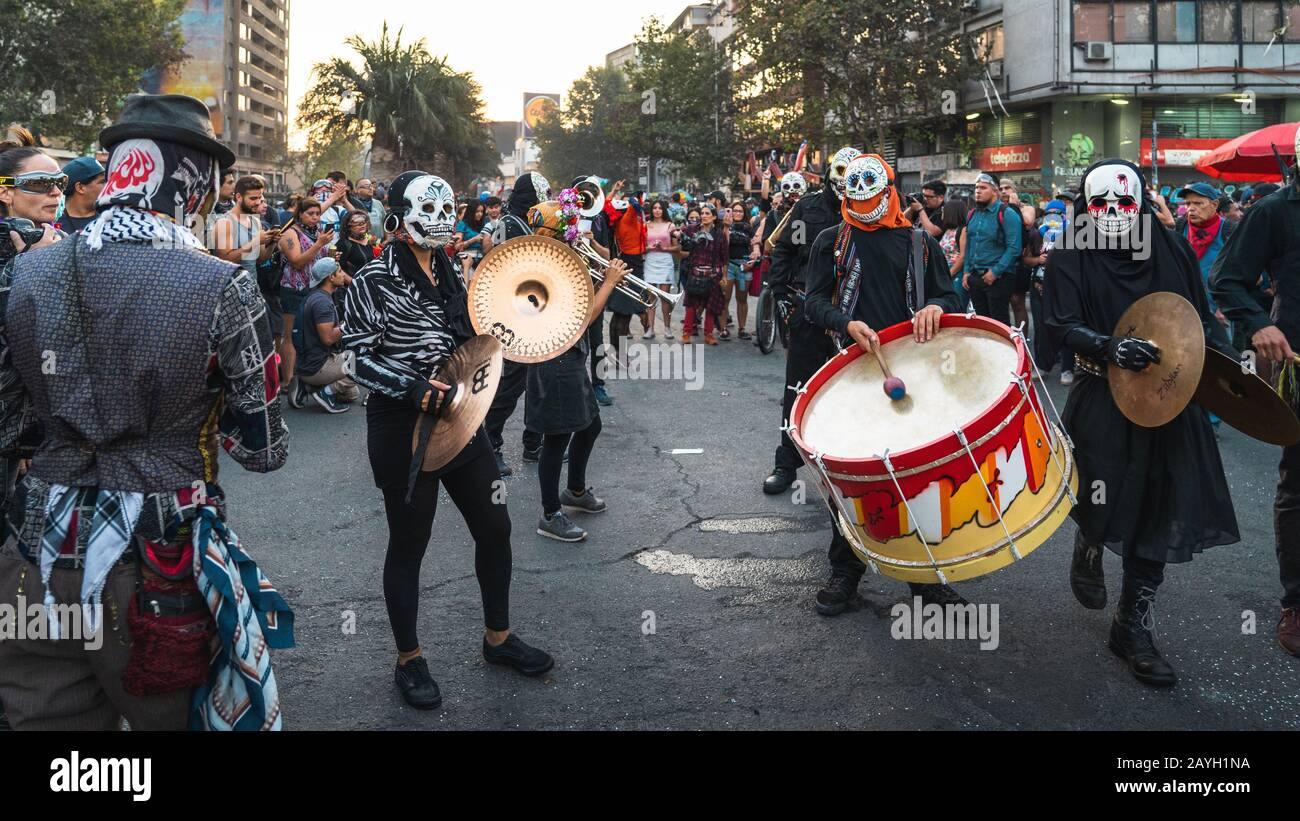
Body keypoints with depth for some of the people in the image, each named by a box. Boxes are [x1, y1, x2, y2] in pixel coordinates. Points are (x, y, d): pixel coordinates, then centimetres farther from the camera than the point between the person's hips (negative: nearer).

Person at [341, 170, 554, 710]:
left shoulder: (449, 272, 10)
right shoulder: (375, 281, -12)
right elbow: (359, 358, -13)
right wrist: (413, 389, -25)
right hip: (402, 428, -7)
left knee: (494, 528, 13)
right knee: (408, 544, 6)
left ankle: (497, 636, 33)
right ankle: (409, 660, 23)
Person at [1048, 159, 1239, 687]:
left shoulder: (1172, 253, 6)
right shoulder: (1070, 260, -3)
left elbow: (1201, 321, 12)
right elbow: (1062, 326, -12)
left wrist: (1231, 361, -3)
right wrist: (1110, 347, -30)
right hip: (1102, 404, -3)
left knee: (1160, 516, 3)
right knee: (1103, 506, -2)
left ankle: (1133, 626, 18)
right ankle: (1087, 553, 38)